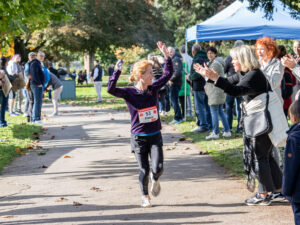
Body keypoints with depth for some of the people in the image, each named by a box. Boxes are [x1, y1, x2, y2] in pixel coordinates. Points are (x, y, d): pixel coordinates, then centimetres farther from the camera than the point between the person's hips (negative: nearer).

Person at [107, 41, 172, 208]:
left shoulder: (153, 88, 0)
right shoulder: (129, 93, -10)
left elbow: (168, 74, 3)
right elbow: (111, 89, -25)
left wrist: (166, 56, -8)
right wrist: (117, 72, -32)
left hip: (155, 136, 2)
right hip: (139, 137, -2)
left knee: (158, 168, -10)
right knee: (144, 171, 2)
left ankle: (155, 180, 27)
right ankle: (145, 196, 28)